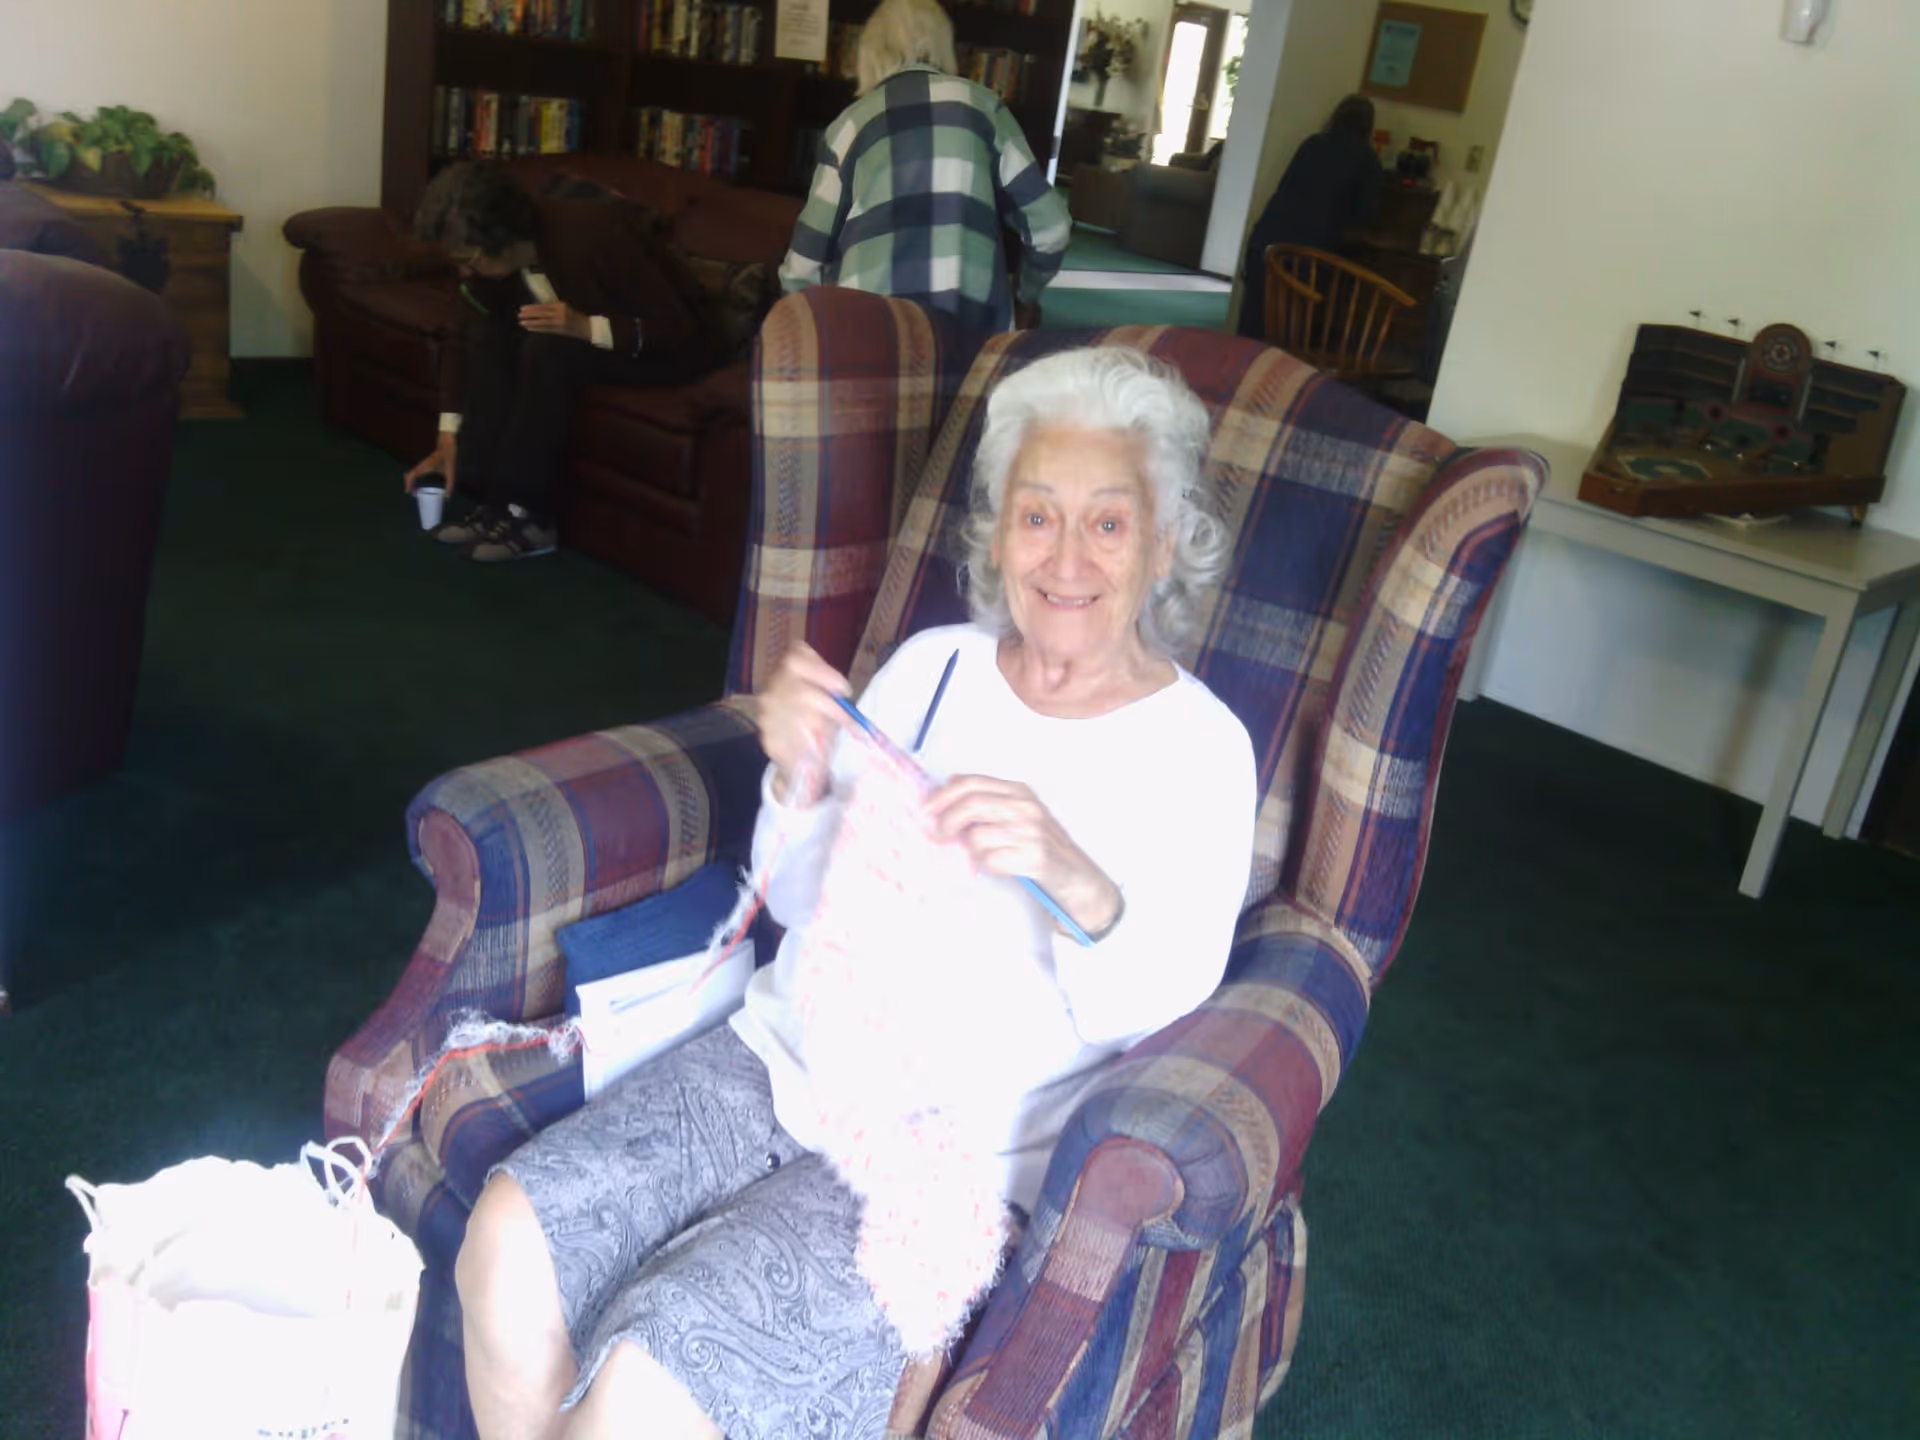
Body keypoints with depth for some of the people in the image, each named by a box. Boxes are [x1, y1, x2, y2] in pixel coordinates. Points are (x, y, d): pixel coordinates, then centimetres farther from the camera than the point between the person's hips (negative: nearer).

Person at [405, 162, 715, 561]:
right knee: (487, 333, -13)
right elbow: (468, 340, -1)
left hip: (664, 350, -7)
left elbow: (679, 329, -27)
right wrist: (448, 438, -7)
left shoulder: (595, 234, -31)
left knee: (549, 348, -31)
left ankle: (528, 514, -22)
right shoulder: (492, 256, -12)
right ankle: (492, 496, -12)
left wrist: (588, 327, -39)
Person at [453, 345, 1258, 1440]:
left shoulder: (1199, 747, -4)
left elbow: (1158, 1011, -11)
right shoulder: (931, 665, 7)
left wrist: (1074, 877, -31)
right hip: (788, 1060, 5)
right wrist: (799, 782, -9)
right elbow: (800, 903, 12)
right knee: (508, 1242, -16)